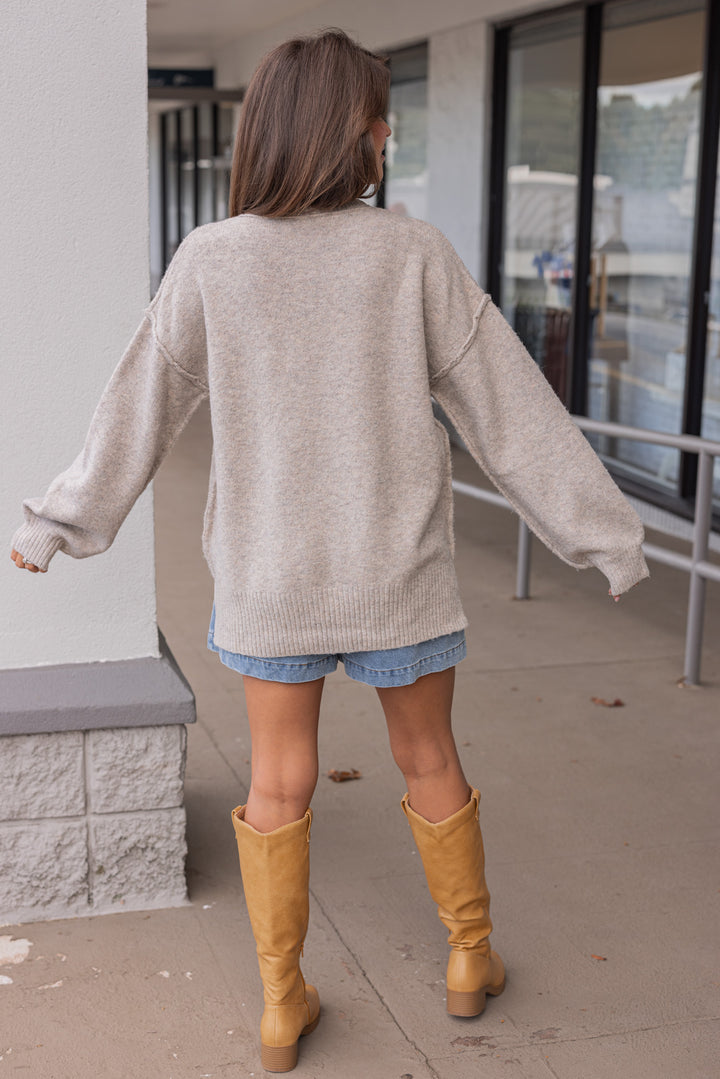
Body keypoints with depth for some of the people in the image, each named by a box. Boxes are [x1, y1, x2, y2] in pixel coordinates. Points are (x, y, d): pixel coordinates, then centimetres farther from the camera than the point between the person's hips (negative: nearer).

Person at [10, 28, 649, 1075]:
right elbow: (511, 409, -10)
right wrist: (601, 527, 0)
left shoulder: (211, 259, -11)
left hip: (269, 574, 1)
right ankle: (471, 956, 35)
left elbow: (139, 409, -3)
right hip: (397, 572, -1)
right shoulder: (414, 255, -13)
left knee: (279, 783, 14)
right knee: (430, 758, 19)